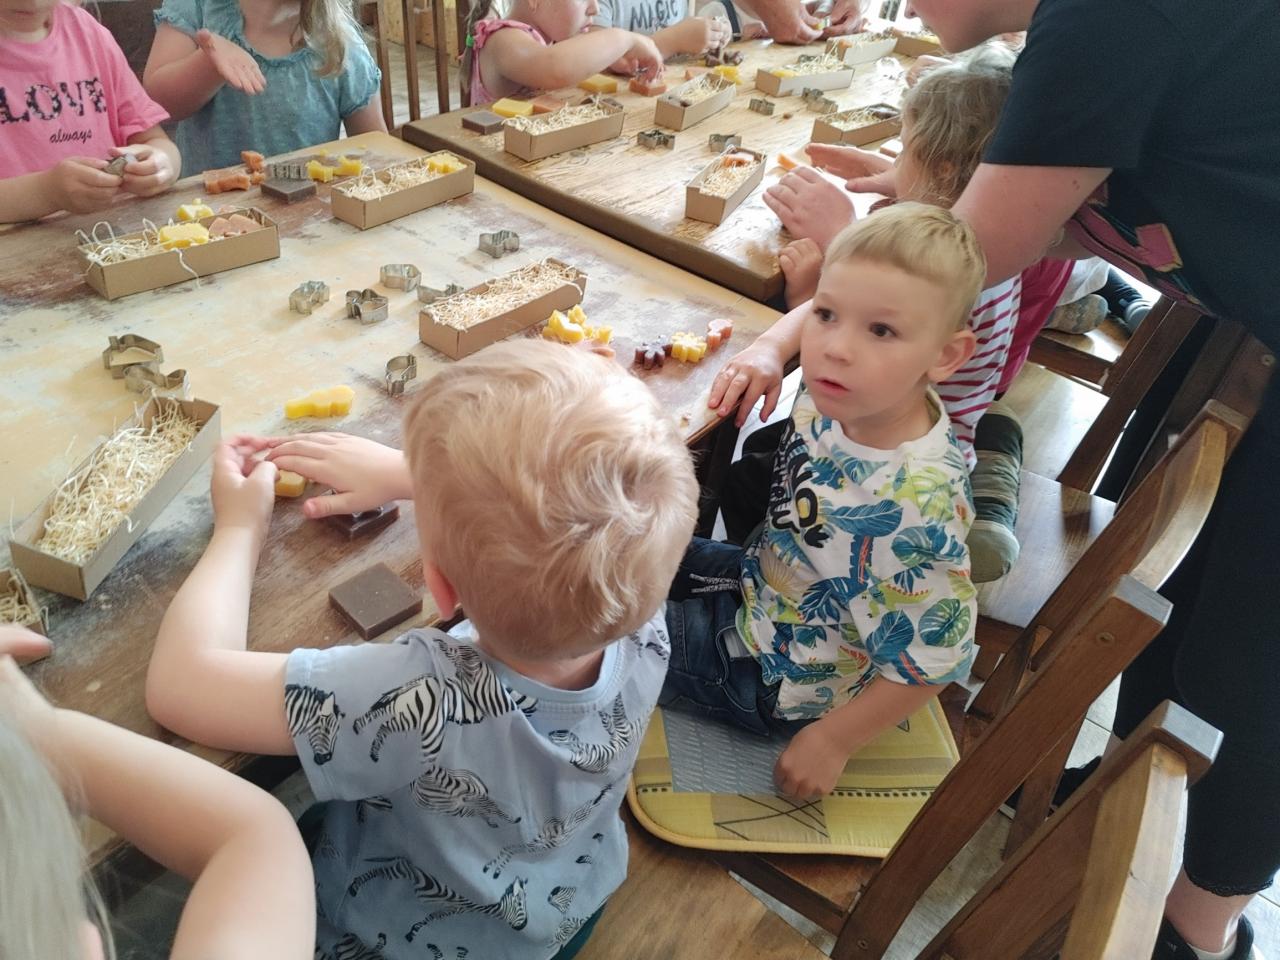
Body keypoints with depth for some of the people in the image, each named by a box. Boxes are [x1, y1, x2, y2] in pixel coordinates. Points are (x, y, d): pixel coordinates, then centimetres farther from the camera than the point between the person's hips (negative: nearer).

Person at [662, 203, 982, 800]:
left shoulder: (915, 507, -38)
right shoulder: (834, 399, -18)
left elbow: (931, 659, -25)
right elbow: (801, 322, 7)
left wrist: (832, 741, -17)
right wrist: (767, 347, -11)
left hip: (779, 671, -6)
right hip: (762, 582, 7)